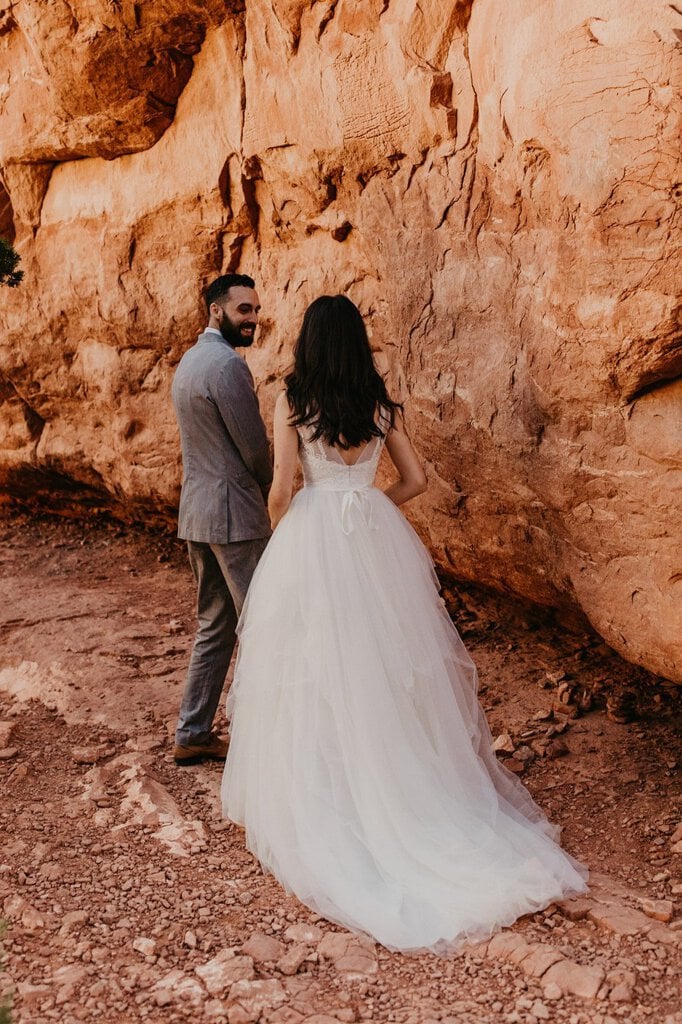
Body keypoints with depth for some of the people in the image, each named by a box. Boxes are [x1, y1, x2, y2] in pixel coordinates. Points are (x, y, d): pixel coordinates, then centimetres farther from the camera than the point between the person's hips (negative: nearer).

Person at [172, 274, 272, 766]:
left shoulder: (189, 360, 15)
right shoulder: (227, 365, -16)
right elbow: (255, 447, -14)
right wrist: (266, 492, 6)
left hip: (196, 511, 10)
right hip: (234, 512, -10)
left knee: (214, 627, 16)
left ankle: (193, 735, 21)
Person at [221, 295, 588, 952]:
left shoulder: (292, 402, -7)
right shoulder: (381, 405, 4)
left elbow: (281, 490, -10)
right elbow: (414, 480, 7)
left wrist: (283, 537, 9)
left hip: (312, 542, -3)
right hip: (378, 543, 4)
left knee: (319, 677, 5)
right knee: (386, 666, 13)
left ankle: (317, 810, 13)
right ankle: (402, 789, 24)